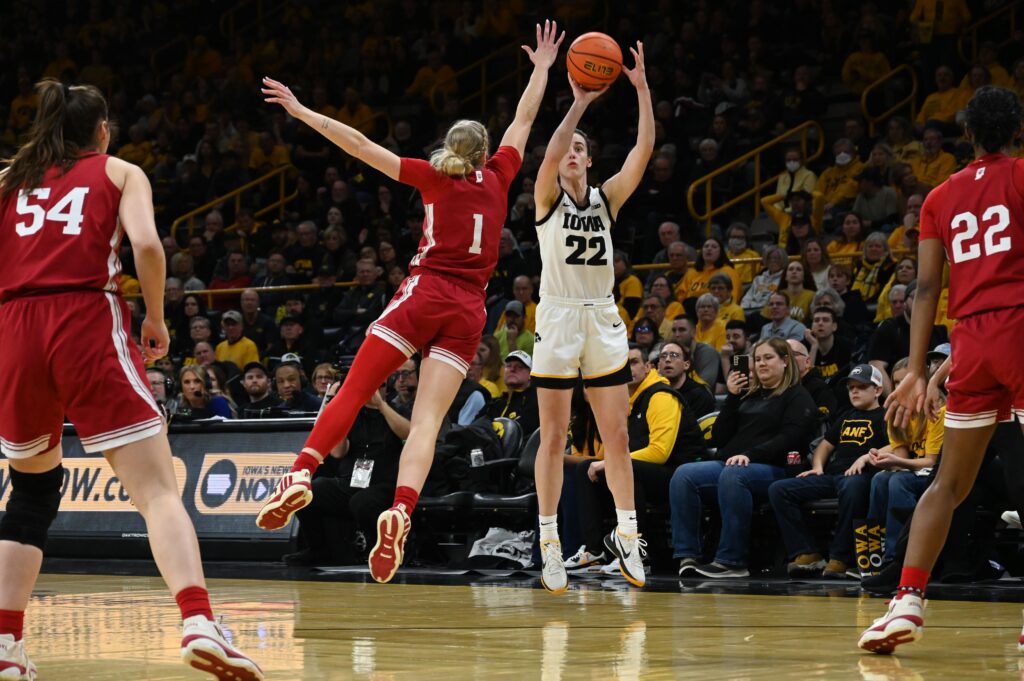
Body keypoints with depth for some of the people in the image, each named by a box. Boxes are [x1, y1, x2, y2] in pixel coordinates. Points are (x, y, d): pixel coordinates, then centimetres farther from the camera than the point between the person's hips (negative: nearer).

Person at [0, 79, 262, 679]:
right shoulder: (118, 172, 15)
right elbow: (146, 244, -4)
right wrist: (156, 318, 8)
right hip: (88, 325, -3)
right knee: (158, 489, -8)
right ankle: (199, 624, -30)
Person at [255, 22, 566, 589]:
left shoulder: (433, 177, 8)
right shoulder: (497, 177, 13)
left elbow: (360, 145, 6)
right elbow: (524, 119, 27)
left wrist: (302, 112, 10)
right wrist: (542, 69, 40)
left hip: (424, 294, -2)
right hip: (469, 310, 2)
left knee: (352, 393, -2)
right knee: (428, 419, -9)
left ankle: (301, 474, -20)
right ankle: (400, 510, -30)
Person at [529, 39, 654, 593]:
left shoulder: (607, 198, 9)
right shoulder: (547, 198, 0)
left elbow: (644, 149, -2)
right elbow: (550, 154, -21)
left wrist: (642, 89, -10)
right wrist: (580, 103, -25)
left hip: (603, 321, 3)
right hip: (558, 319, -3)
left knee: (617, 434, 3)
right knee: (553, 436, -1)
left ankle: (625, 532, 10)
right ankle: (549, 542, 2)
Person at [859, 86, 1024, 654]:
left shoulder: (941, 197, 15)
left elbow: (927, 287, 10)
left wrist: (918, 370, 9)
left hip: (970, 341, 4)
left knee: (949, 483, 11)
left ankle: (907, 602, 1)